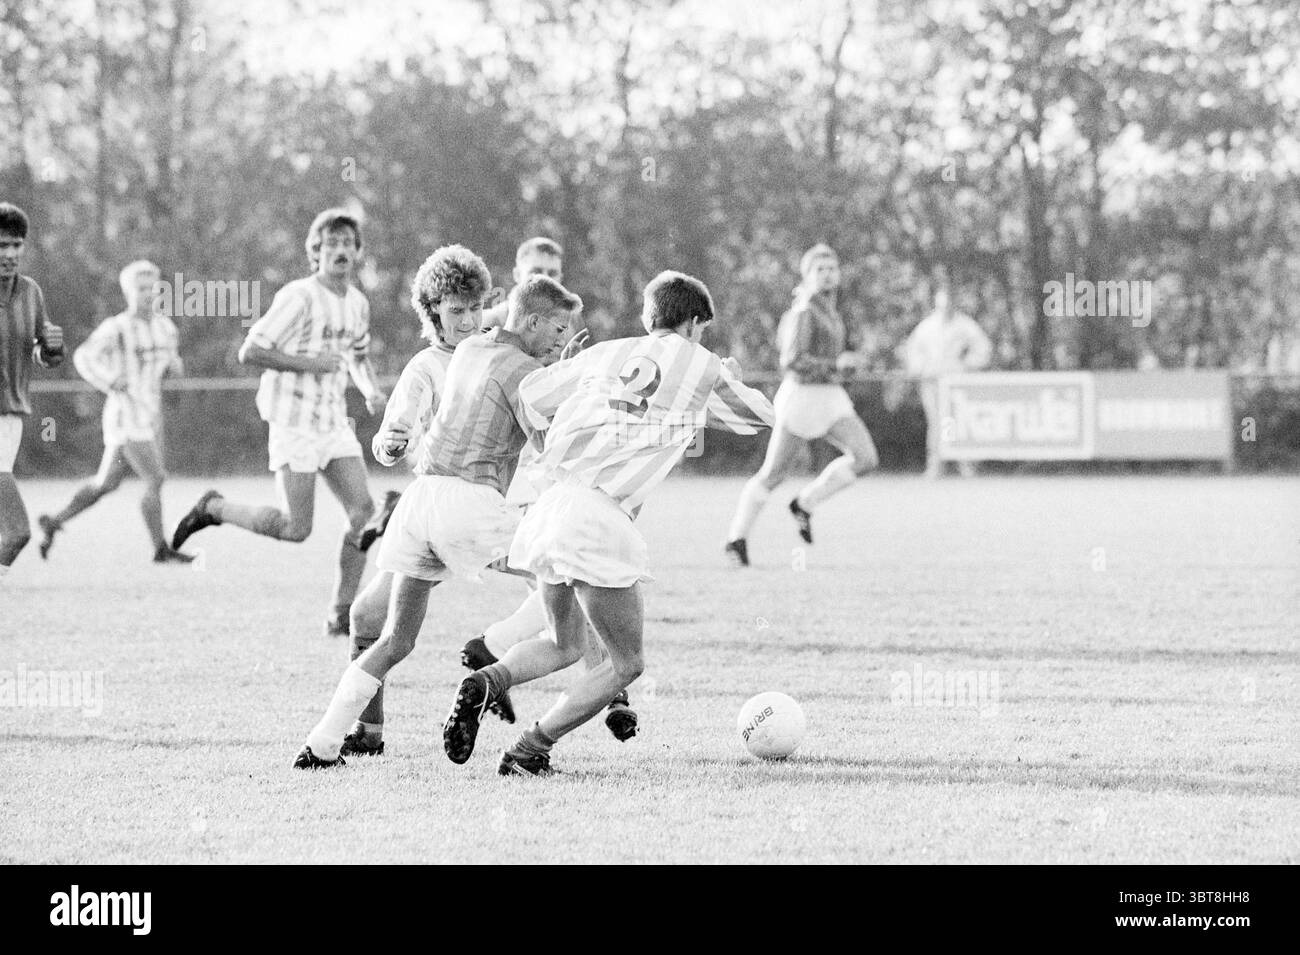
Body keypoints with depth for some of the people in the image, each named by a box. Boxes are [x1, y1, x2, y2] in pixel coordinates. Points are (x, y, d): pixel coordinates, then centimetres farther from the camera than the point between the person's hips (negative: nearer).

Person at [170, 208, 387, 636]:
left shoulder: (357, 303, 10)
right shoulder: (299, 297, -14)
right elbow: (250, 352, -16)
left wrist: (372, 390, 8)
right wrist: (309, 363, -20)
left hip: (334, 421, 7)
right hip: (294, 420, -7)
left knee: (363, 509, -6)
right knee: (296, 528, -8)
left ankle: (341, 615, 1)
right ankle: (213, 508, 15)